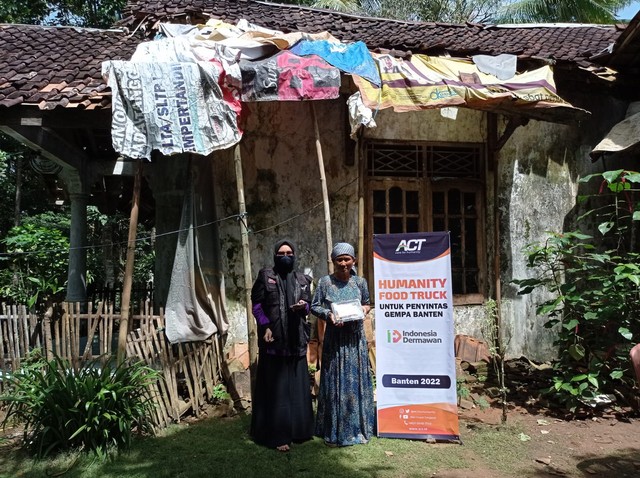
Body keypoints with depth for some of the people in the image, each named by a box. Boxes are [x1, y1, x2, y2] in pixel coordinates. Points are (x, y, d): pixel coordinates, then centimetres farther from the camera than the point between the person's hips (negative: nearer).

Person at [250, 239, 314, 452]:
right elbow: (256, 304, -1)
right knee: (275, 386, -1)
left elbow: (307, 305, 11)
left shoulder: (302, 279, 11)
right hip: (273, 340, -3)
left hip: (296, 339, 4)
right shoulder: (265, 276, 2)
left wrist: (302, 307, -13)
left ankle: (298, 429, 21)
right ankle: (277, 435, 6)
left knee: (297, 384, 9)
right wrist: (265, 326, -13)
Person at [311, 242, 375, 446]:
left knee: (357, 380, 9)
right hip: (335, 338, -2)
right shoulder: (325, 282, -3)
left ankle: (358, 427, 24)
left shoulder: (360, 282, 4)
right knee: (336, 382, 3)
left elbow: (367, 303, 16)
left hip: (356, 338, 3)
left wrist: (364, 309, -6)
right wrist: (328, 314, -17)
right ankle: (336, 431, 14)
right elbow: (314, 306, 0)